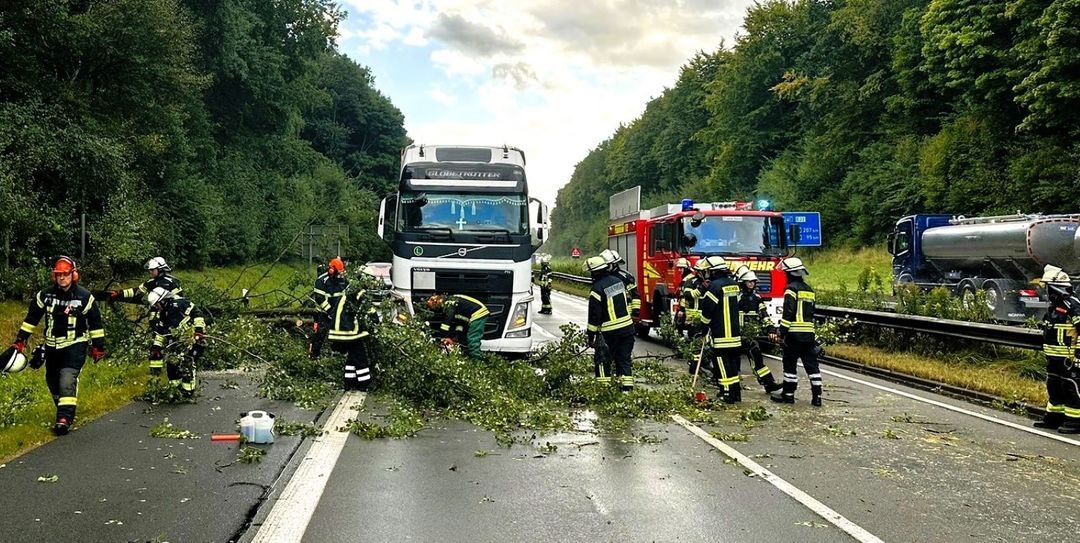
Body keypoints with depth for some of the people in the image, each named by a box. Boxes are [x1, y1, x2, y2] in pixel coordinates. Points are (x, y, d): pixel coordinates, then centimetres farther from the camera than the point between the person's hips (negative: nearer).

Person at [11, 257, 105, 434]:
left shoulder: (84, 297, -9)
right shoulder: (44, 295, 0)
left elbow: (95, 322, -2)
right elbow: (31, 318, 10)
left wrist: (98, 346, -1)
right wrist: (20, 340, 6)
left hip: (75, 345, -5)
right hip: (52, 345, 5)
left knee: (68, 379, -20)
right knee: (52, 382, 13)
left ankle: (65, 418, -19)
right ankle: (64, 411, 33)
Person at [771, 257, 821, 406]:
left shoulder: (792, 289, -10)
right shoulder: (809, 290, 15)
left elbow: (788, 314, -16)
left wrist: (781, 333, -13)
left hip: (794, 334, -7)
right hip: (809, 333, 7)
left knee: (790, 365, 2)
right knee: (811, 365, 7)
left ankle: (788, 395, 8)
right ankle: (817, 397, 6)